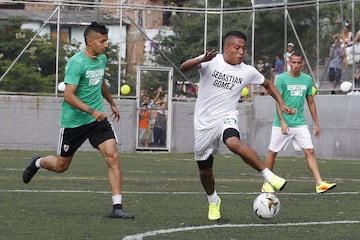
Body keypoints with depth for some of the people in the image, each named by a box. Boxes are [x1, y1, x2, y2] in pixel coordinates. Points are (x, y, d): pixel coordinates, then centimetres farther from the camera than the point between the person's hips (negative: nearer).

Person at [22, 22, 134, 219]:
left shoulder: (101, 59, 5)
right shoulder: (77, 63, -19)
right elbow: (68, 95, -25)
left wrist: (112, 103, 38)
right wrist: (92, 111, -33)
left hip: (98, 119, 5)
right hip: (73, 121, -5)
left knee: (113, 157, -14)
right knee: (61, 165, 11)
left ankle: (117, 207, -14)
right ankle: (38, 163, 45)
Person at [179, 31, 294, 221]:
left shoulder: (247, 71, 1)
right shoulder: (212, 62, -8)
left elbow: (268, 85, 20)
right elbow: (183, 68, -24)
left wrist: (281, 104, 9)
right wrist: (202, 60, -42)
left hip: (226, 118, -1)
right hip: (204, 123, 1)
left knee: (233, 143, -36)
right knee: (204, 170, 10)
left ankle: (268, 175, -32)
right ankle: (213, 201, 39)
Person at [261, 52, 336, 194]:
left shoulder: (307, 80, 7)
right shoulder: (281, 79, -6)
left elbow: (311, 103, 14)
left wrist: (316, 124, 13)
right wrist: (282, 121, -21)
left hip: (300, 123, 3)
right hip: (282, 124, -3)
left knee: (310, 152, -7)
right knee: (272, 152, 5)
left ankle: (319, 184, -12)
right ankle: (266, 184, 19)